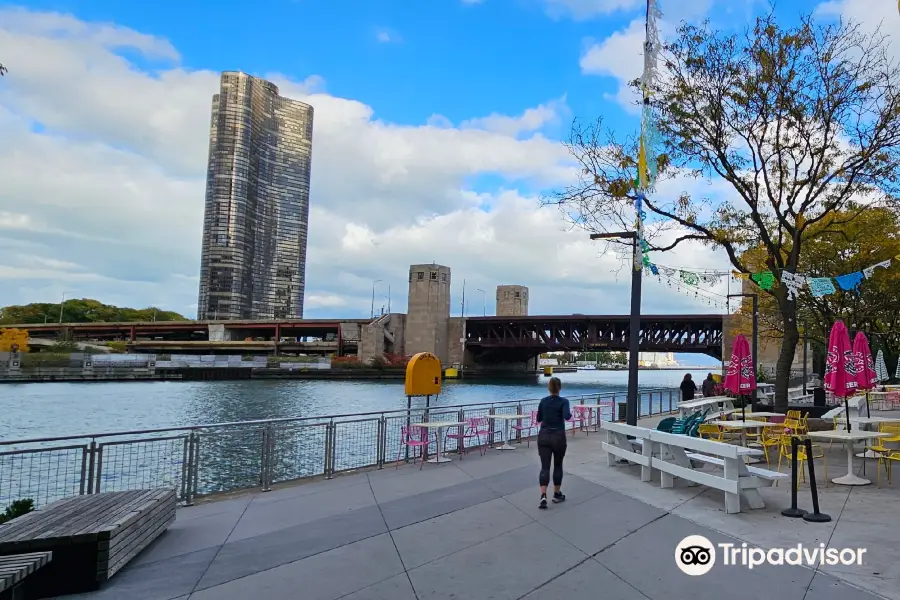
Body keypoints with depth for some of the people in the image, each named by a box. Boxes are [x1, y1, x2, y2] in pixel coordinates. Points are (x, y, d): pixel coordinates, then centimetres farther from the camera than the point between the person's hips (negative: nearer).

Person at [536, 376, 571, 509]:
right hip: (558, 437, -2)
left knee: (545, 467, -1)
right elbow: (567, 416, -24)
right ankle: (556, 494, 25)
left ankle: (543, 496, -16)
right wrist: (570, 414, -2)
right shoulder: (563, 401, -7)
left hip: (543, 436, 2)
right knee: (558, 465, 17)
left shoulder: (543, 401, 4)